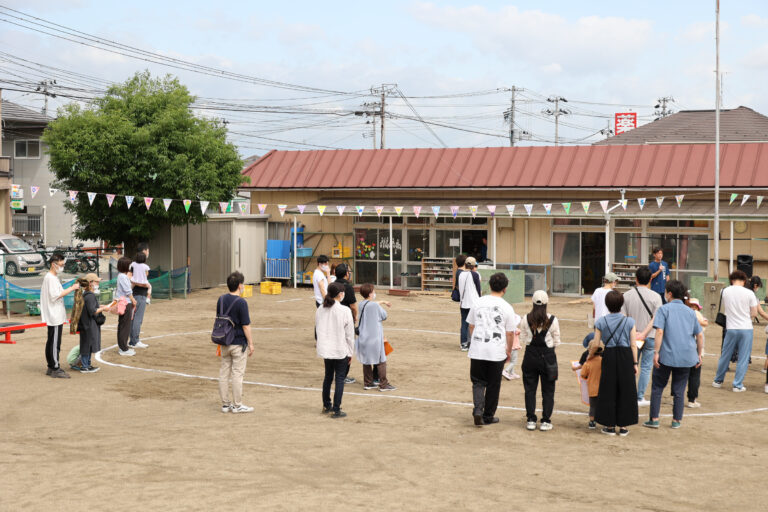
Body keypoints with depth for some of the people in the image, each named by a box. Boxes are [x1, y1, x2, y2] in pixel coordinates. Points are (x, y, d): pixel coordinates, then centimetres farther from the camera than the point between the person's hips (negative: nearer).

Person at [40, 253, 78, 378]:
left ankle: (51, 368, 20)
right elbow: (55, 295, -21)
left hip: (55, 316, 11)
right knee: (55, 343, -8)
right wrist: (72, 288, -19)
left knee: (52, 342, 14)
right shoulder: (50, 278, -14)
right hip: (54, 316, -11)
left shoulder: (53, 277, 17)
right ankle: (55, 369, -6)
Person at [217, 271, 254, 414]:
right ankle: (237, 405, 6)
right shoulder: (241, 302, -16)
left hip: (224, 343, 7)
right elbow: (246, 326, -15)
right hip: (238, 343, -6)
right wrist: (251, 343, -7)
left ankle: (225, 404, 17)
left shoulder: (221, 299, 5)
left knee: (224, 373, 10)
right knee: (237, 374, 1)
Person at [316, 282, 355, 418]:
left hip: (325, 349, 6)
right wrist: (350, 352, 1)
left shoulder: (320, 310, 3)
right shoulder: (344, 311, -13)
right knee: (340, 378, 3)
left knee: (328, 376, 20)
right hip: (340, 350, -6)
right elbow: (349, 334, -9)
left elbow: (318, 330, 10)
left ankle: (326, 405, 31)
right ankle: (336, 410, 3)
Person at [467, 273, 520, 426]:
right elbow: (510, 333, -1)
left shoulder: (478, 303, 3)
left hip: (477, 350, 2)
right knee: (493, 385, 11)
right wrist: (509, 351, 14)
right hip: (497, 352, -2)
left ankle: (478, 410, -10)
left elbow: (471, 326, 11)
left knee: (478, 382, 12)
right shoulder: (506, 308, -5)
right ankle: (488, 416, 19)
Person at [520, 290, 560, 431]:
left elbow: (523, 338, 0)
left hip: (530, 356, 1)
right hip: (547, 356, -1)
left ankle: (531, 420, 11)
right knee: (548, 390, 9)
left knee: (530, 389, 10)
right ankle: (546, 421, 9)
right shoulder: (553, 320, -11)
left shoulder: (526, 319, -8)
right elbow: (556, 341, -3)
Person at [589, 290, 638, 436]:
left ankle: (610, 426, 13)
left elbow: (595, 344, -1)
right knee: (625, 390, 9)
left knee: (608, 391, 9)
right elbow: (633, 344, -3)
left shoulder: (601, 322, -2)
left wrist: (590, 355, 17)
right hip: (626, 357, 0)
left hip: (609, 356, 0)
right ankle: (623, 426, 12)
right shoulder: (629, 322, -3)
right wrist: (635, 363, 4)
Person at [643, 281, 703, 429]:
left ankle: (654, 419, 5)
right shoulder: (690, 311, 10)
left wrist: (656, 352, -12)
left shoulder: (664, 309, -3)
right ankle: (677, 420, 13)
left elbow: (660, 332, -13)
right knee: (679, 390, 11)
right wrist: (699, 354, 18)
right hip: (686, 358, 4)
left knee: (657, 387, 8)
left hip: (667, 356, -4)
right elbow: (700, 335, 10)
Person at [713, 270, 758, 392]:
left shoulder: (725, 291, -2)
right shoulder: (749, 293, -9)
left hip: (731, 328, 2)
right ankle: (738, 385, 8)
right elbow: (754, 313, -2)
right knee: (743, 359, 6)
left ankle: (718, 381, 26)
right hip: (746, 328, -2)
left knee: (725, 356, 15)